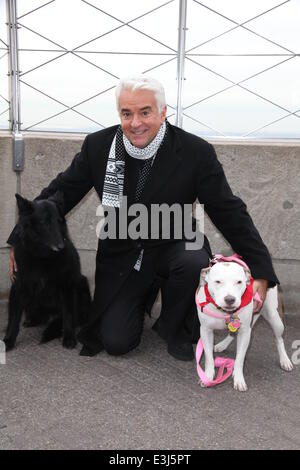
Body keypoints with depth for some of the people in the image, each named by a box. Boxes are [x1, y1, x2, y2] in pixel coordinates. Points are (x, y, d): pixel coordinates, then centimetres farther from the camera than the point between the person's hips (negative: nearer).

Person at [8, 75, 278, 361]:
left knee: (195, 262, -36)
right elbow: (61, 192, 2)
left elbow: (230, 213, -12)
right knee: (115, 342, -9)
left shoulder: (196, 153, -16)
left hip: (173, 247, -1)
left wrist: (260, 271, -17)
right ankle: (144, 296, 26)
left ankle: (174, 328, -3)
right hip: (122, 255, 1)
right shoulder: (98, 146, -10)